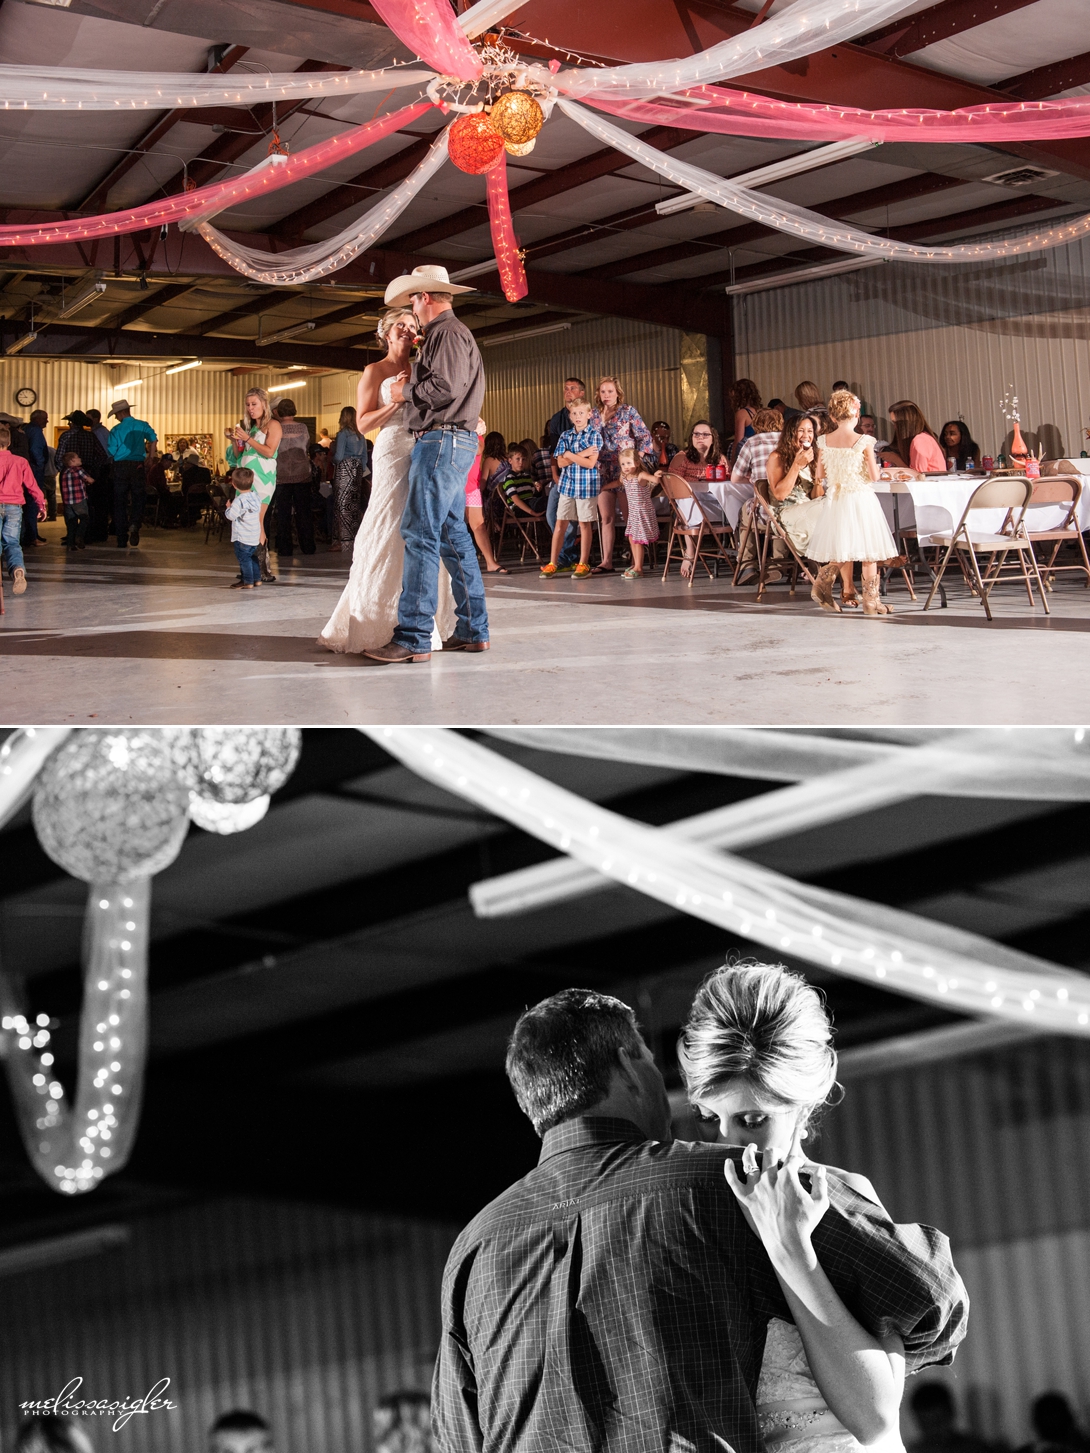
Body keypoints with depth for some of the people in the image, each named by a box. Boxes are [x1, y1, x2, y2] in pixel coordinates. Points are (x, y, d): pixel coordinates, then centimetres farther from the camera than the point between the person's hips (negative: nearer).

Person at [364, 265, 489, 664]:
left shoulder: (448, 333, -9)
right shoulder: (452, 333, 24)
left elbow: (445, 387, -21)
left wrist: (405, 391, -6)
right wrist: (413, 385, 16)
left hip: (442, 440, -11)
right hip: (452, 443, 11)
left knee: (420, 535, -13)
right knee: (454, 535, 11)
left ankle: (413, 639, -17)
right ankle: (473, 630, 14)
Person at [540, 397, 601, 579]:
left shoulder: (595, 435, -3)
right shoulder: (565, 436, 8)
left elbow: (590, 463, -12)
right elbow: (561, 462, -2)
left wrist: (570, 455, -9)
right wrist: (582, 454, -12)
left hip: (587, 485, -3)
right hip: (567, 484, 3)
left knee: (585, 524, 4)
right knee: (560, 524, 2)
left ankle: (583, 564, 12)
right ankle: (553, 564, 6)